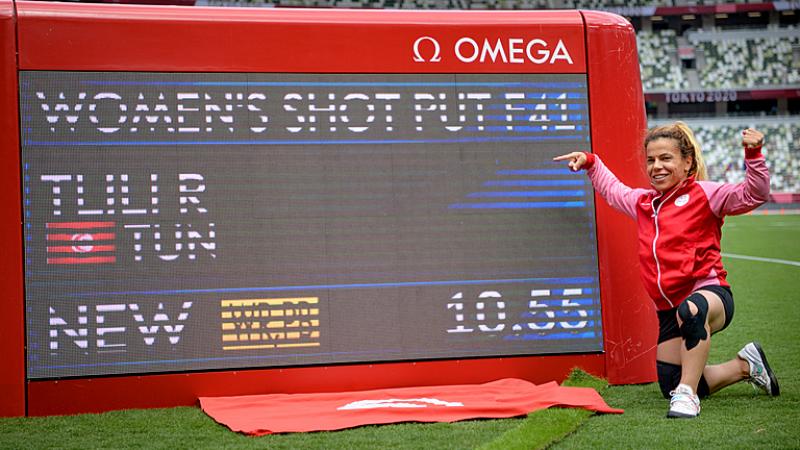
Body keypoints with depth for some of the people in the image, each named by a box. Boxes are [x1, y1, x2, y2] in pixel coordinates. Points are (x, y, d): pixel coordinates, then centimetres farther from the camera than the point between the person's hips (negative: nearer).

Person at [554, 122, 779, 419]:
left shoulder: (704, 194, 1)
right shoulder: (642, 202, 18)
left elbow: (753, 195, -10)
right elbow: (612, 188, 39)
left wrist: (753, 155, -22)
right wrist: (590, 162, 29)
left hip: (709, 292, -7)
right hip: (669, 309, 7)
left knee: (691, 310, -45)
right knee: (671, 386, 5)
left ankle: (688, 394, -37)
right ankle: (745, 366, 29)